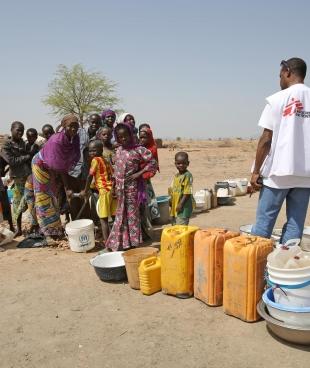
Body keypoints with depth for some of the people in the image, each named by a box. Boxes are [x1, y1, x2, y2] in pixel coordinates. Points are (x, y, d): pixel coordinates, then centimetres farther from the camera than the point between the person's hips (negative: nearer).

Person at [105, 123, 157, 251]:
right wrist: (115, 186, 10)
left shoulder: (138, 149, -11)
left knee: (132, 214, 3)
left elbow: (153, 163, -12)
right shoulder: (119, 150, 7)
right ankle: (120, 243, 27)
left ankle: (133, 243, 14)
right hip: (120, 187, 6)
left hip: (132, 187, -6)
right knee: (120, 215, 14)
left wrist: (139, 173, -15)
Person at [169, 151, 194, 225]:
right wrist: (171, 200, 8)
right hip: (175, 207, 9)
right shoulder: (176, 176, 12)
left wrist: (181, 204, -21)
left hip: (184, 207, -9)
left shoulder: (187, 175, -14)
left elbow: (187, 193, -18)